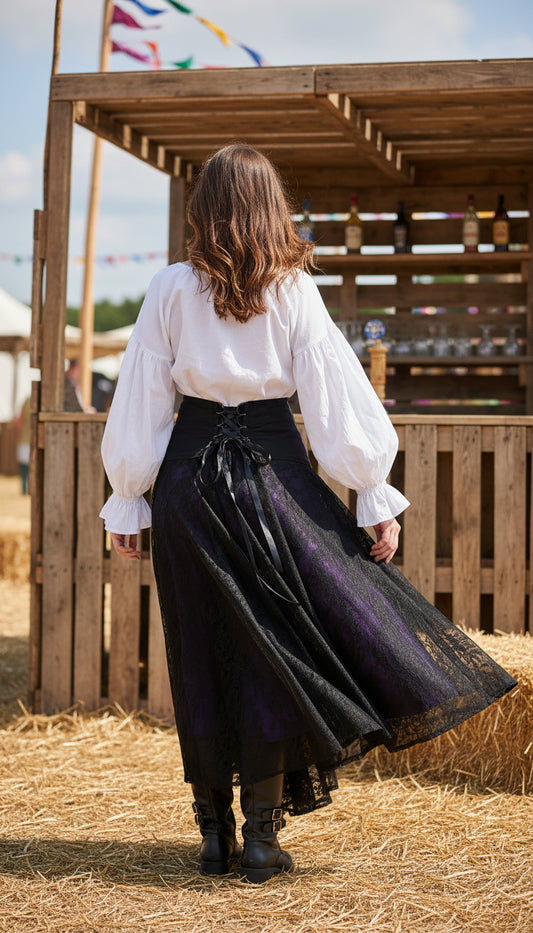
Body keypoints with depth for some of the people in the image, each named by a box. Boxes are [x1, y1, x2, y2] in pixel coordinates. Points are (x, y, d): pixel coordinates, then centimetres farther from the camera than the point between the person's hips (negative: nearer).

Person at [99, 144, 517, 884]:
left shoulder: (173, 290, -1)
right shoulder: (294, 292, -2)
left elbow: (140, 401, 2)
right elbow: (337, 399, -3)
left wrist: (127, 503, 10)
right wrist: (375, 498, 1)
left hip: (190, 474, 1)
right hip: (271, 472, -1)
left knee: (202, 655, 9)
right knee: (272, 650, 6)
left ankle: (215, 831, 15)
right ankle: (262, 833, 4)